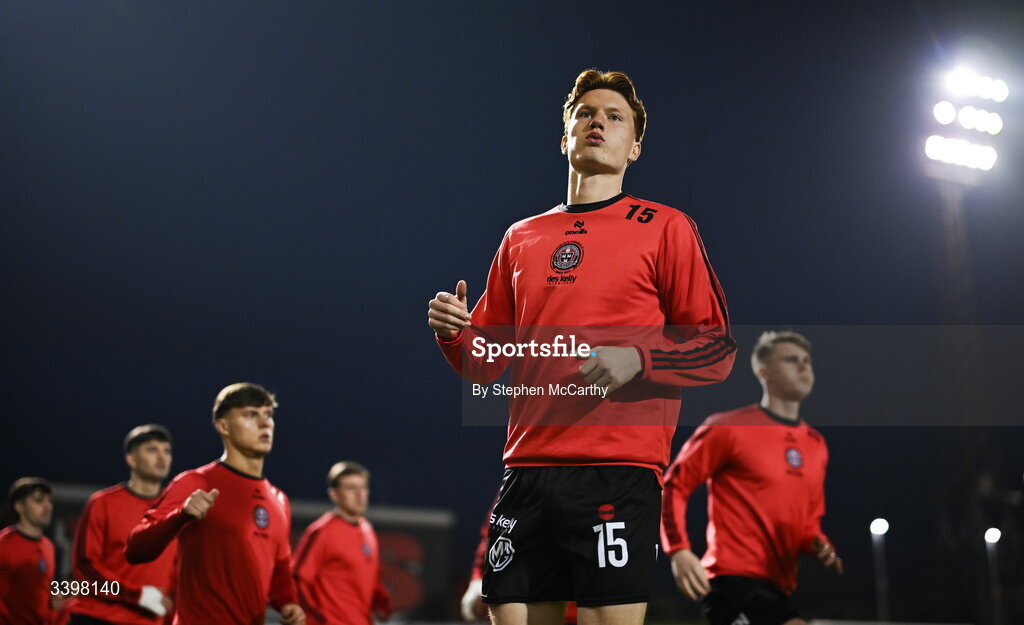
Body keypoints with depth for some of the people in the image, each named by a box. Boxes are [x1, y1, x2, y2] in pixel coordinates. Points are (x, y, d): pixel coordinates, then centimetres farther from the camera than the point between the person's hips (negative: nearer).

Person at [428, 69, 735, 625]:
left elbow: (717, 349, 1)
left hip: (619, 469, -4)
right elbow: (487, 361, 23)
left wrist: (636, 357, -15)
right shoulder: (521, 237, 19)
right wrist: (453, 333, 2)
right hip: (527, 469, 4)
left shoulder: (663, 228, 6)